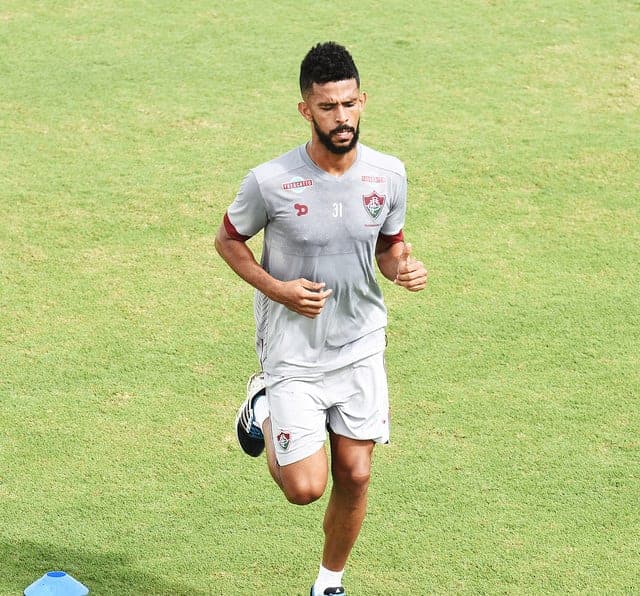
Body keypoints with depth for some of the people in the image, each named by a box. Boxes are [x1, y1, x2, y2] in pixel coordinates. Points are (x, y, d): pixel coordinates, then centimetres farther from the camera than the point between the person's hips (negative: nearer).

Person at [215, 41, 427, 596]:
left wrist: (403, 266, -14)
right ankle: (264, 407, 26)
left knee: (355, 477, 6)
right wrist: (277, 288, -17)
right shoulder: (270, 182, -19)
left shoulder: (389, 175, -7)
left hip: (361, 348, 3)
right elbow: (228, 240, -2)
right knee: (305, 487, -6)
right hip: (293, 355, -3)